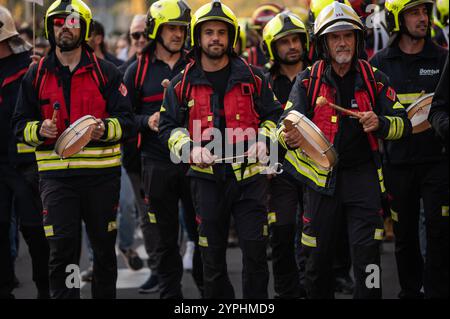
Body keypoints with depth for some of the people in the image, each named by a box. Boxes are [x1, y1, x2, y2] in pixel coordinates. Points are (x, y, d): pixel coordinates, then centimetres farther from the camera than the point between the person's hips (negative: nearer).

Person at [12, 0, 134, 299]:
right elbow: (20, 124, 9)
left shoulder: (106, 72, 4)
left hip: (102, 173, 0)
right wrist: (39, 130, -12)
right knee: (62, 251, -4)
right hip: (56, 173, 0)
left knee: (105, 248, 12)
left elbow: (126, 121, 0)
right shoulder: (36, 75, 9)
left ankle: (105, 294, 28)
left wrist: (105, 129, -21)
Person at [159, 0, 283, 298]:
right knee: (213, 256, 8)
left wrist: (262, 141, -6)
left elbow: (273, 116, 13)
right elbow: (169, 127, 7)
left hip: (249, 176, -1)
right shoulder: (183, 84, 5)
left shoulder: (253, 78, 5)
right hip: (207, 180, 1)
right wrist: (190, 149, -11)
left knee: (255, 251, -2)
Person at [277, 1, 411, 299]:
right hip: (322, 176, 0)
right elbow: (287, 121, -8)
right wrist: (289, 137, -32)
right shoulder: (308, 80, 2)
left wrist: (379, 124, -18)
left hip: (363, 175, 0)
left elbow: (403, 123, 5)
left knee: (367, 256, -8)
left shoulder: (374, 79, 4)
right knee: (319, 257, 8)